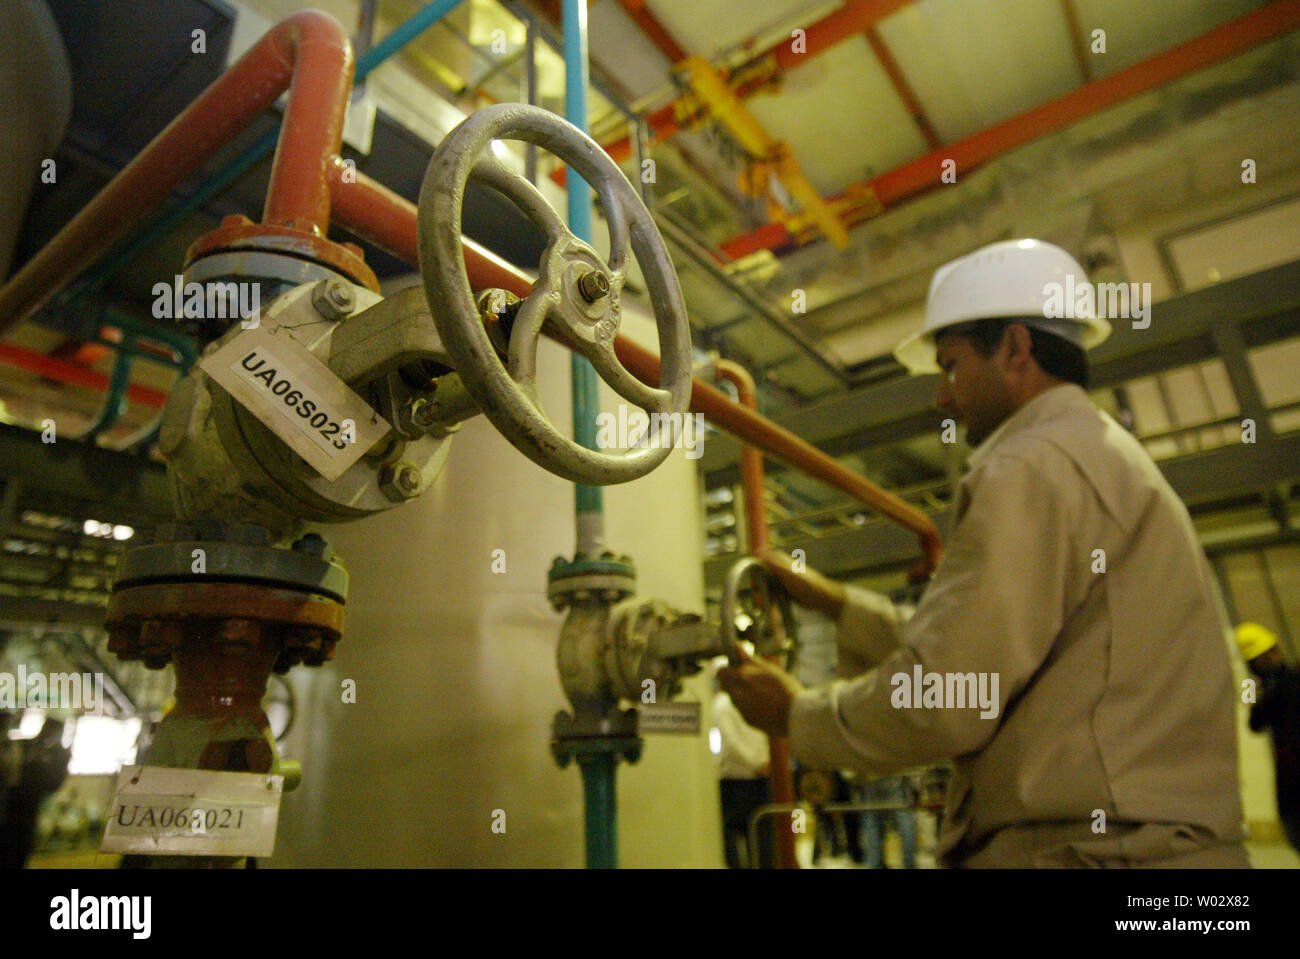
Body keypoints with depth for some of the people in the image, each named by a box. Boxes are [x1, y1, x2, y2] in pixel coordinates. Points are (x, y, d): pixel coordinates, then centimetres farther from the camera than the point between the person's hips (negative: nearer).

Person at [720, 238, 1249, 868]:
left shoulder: (1034, 467, -14)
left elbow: (937, 702, -20)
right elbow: (974, 651, 17)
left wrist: (796, 716, -4)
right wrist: (832, 601, 17)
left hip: (1081, 846, -9)